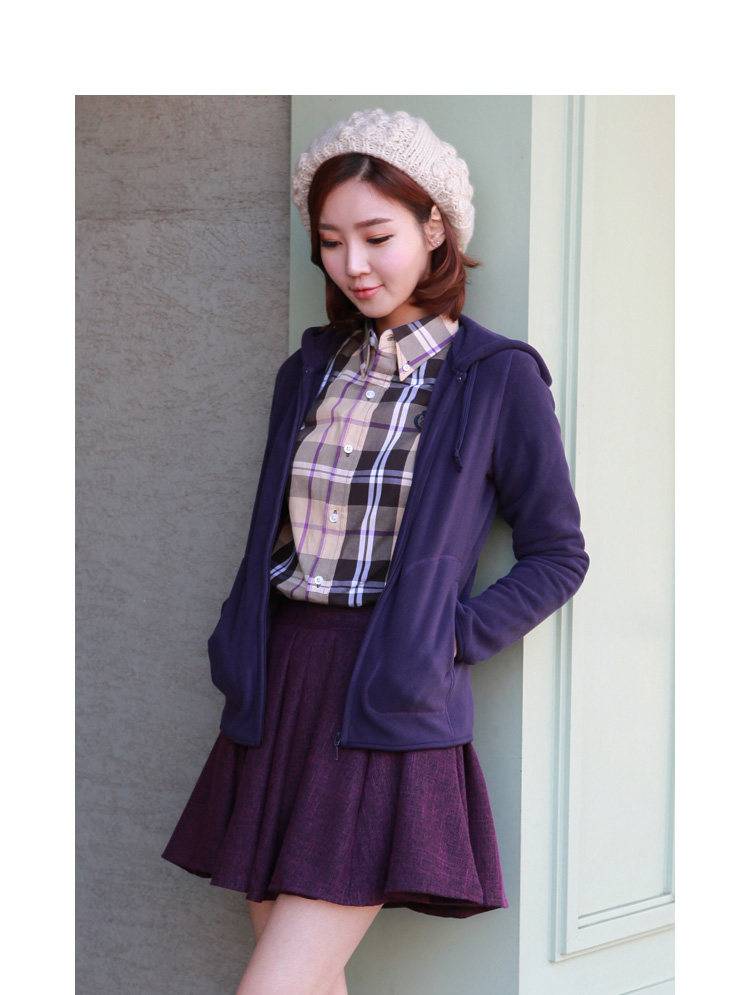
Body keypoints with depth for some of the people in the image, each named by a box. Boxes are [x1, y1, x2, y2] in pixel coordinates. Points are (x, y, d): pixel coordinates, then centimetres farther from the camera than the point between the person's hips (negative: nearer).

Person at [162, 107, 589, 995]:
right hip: (277, 696, 6)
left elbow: (557, 555, 2)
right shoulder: (308, 373, 14)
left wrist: (452, 638, -9)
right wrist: (239, 645, 7)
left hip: (390, 714, -5)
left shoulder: (497, 378, -2)